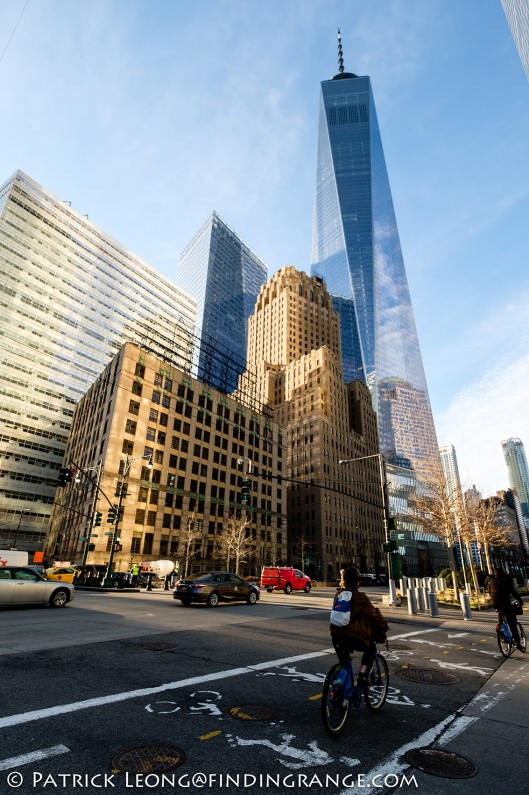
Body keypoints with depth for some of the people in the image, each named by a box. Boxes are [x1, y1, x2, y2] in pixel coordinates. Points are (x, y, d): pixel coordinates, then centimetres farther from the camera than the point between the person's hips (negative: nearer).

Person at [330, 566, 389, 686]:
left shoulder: (339, 594, 6)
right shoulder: (360, 597, -10)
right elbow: (373, 613, -3)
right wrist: (385, 626, 13)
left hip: (337, 635, 5)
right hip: (355, 636, -5)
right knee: (370, 649, 22)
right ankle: (362, 675, 10)